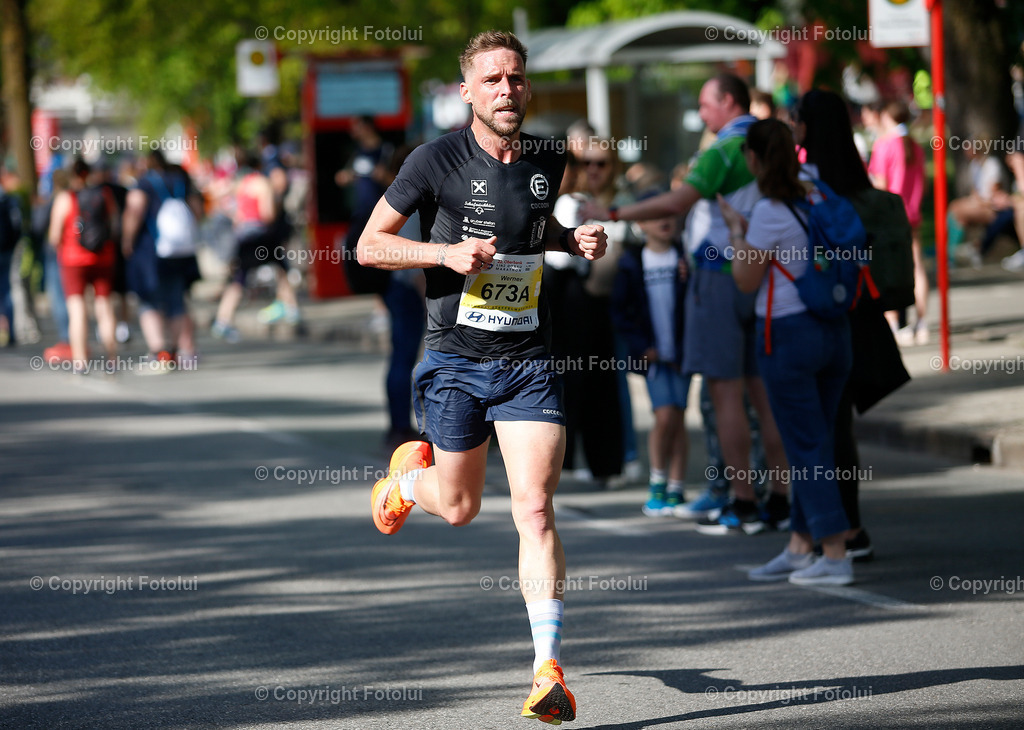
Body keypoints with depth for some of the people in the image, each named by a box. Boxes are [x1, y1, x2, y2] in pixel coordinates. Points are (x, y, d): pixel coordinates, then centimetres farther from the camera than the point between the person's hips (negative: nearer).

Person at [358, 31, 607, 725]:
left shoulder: (549, 158, 4)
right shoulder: (439, 159, -9)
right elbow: (369, 245, -4)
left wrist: (577, 240, 3)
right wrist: (447, 252, -19)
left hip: (530, 362, 2)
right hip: (457, 361, -2)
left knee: (536, 511, -10)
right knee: (460, 506, 12)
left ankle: (549, 673, -9)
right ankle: (409, 473, 50)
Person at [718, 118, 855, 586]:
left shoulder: (769, 212, -13)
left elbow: (746, 280, -7)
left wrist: (736, 230, 6)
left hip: (788, 335, -7)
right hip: (833, 331, 7)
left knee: (806, 446, -4)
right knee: (814, 441, 13)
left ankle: (835, 555, -6)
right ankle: (799, 546, 19)